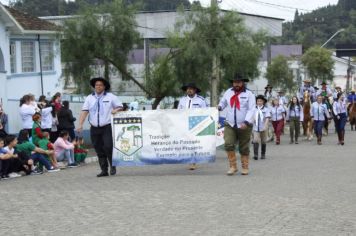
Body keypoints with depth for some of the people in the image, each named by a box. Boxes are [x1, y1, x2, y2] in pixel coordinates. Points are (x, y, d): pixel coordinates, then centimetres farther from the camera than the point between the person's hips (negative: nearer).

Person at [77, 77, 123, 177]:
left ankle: (112, 167, 6)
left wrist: (116, 110, -13)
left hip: (107, 127, -3)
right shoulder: (89, 98, 8)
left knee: (108, 147, -13)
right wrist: (80, 124, -11)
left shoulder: (110, 97, 4)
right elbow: (84, 111, 0)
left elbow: (120, 106, 11)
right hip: (94, 128, 3)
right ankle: (104, 170, 11)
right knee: (99, 150, 4)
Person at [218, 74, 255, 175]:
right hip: (230, 125, 2)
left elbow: (251, 110, -10)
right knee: (228, 145, -13)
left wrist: (246, 122, -22)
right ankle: (233, 166, -3)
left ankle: (245, 168, 18)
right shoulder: (228, 92, 8)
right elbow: (223, 102, 22)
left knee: (244, 148, 6)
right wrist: (220, 107, -2)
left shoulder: (249, 94, -3)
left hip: (244, 126, -2)